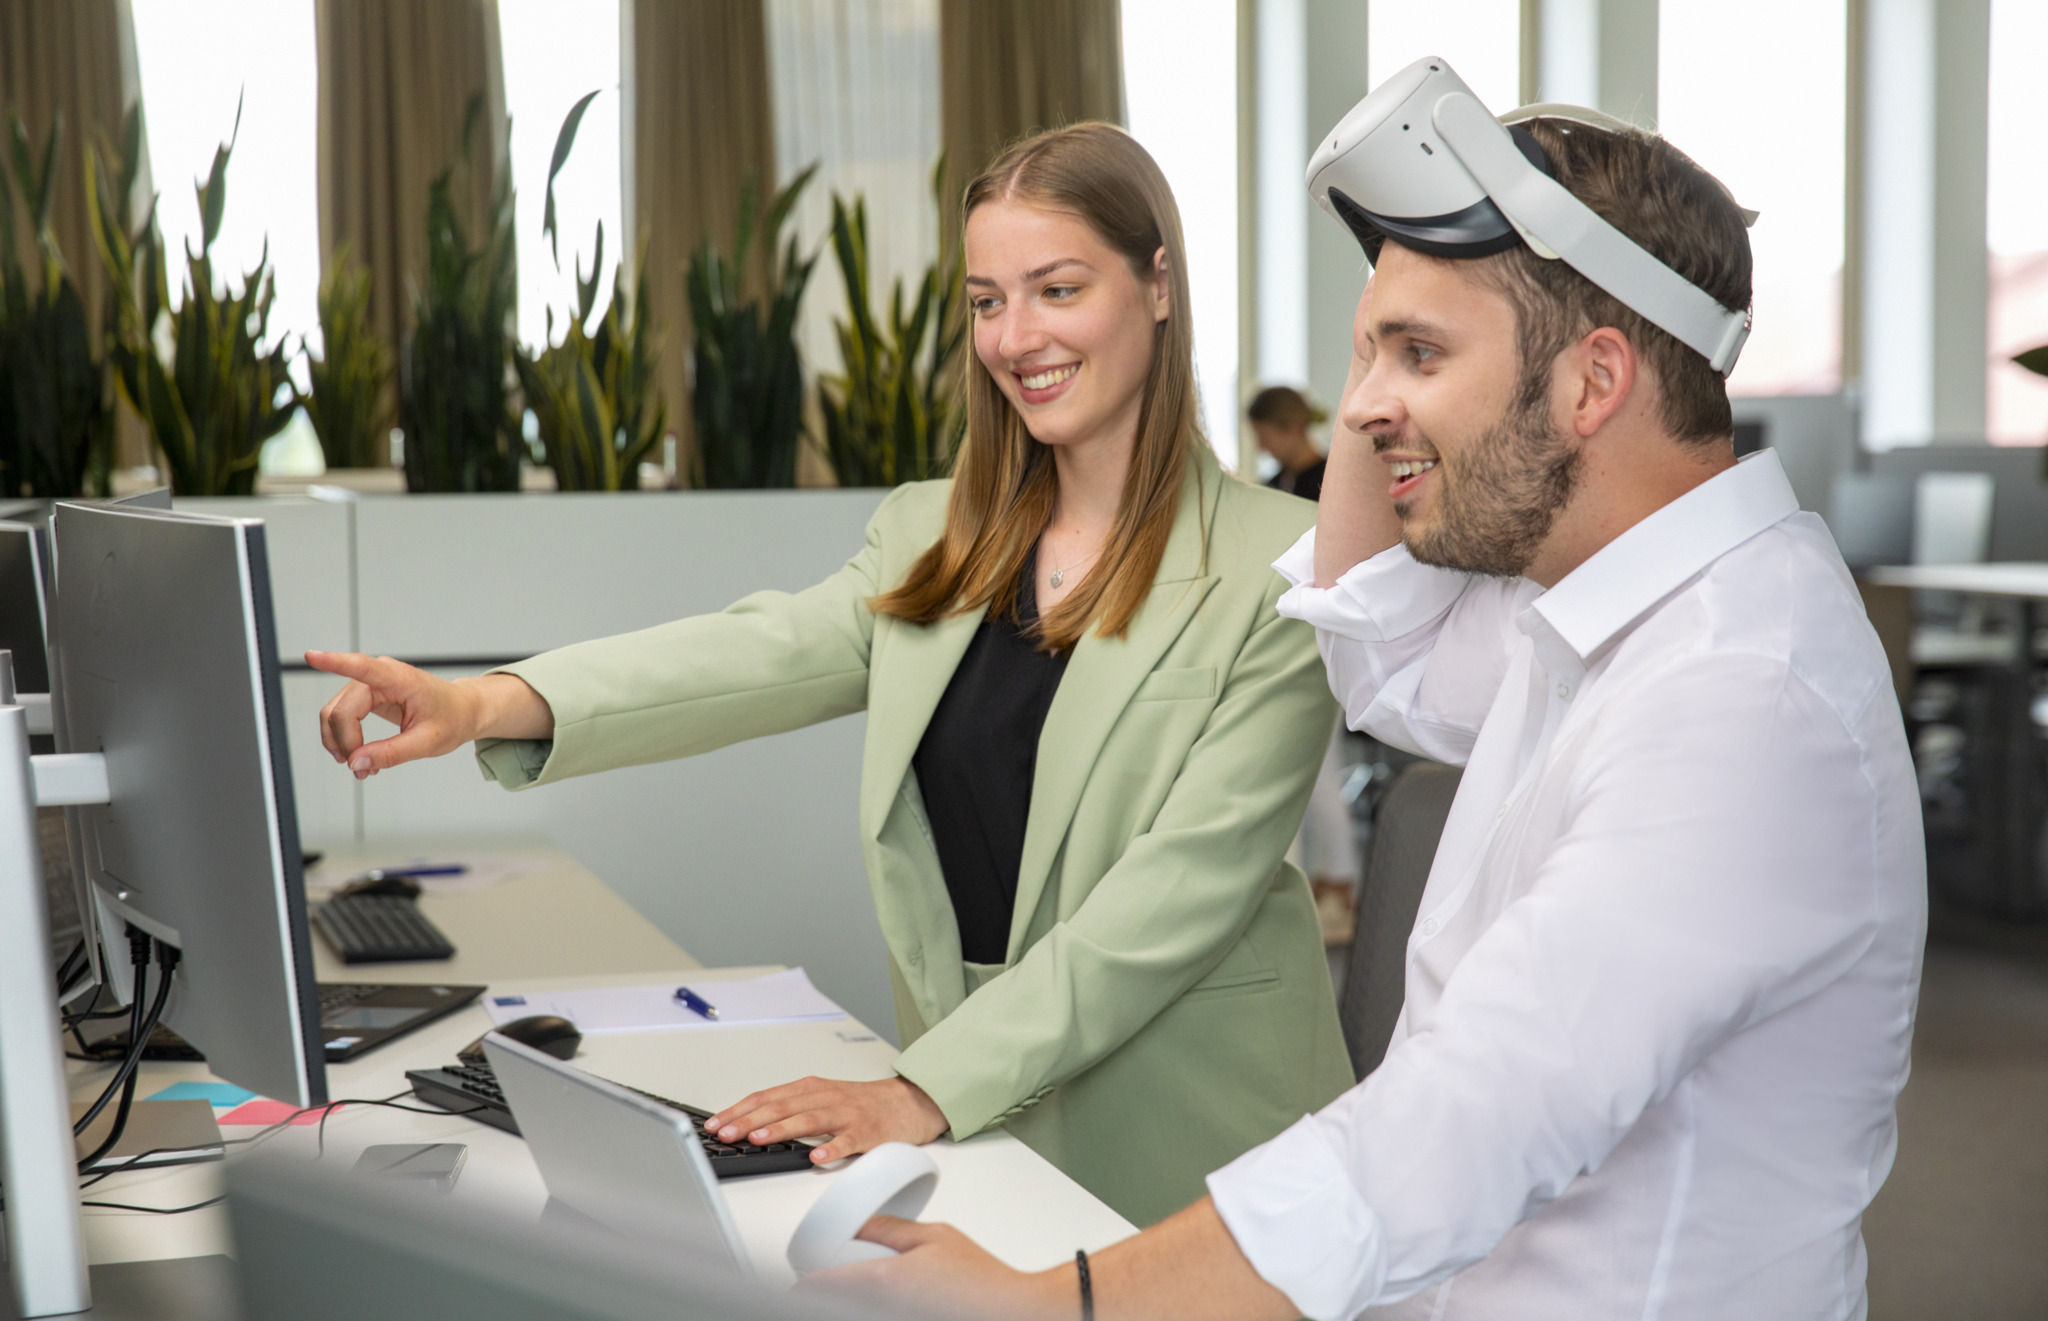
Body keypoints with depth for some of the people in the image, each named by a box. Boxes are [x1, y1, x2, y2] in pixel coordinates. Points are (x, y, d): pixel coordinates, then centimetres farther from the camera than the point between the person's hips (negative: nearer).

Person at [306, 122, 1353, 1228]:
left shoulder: (1286, 570, -6)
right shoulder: (928, 537, 10)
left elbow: (1181, 885, -14)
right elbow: (762, 655, -7)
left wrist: (928, 1091, -21)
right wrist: (483, 704, -25)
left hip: (1183, 1147, -4)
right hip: (967, 1123, 4)